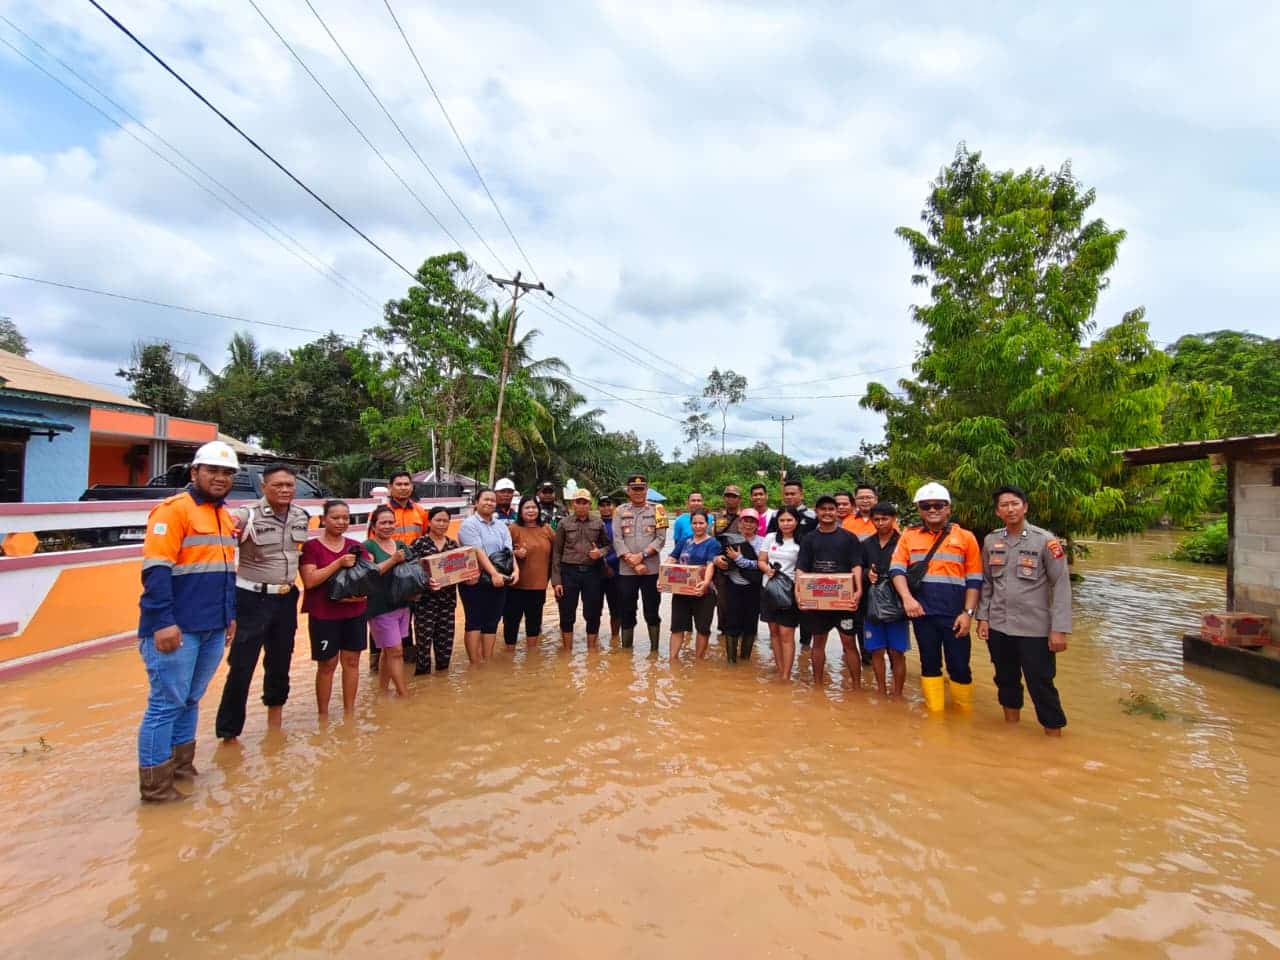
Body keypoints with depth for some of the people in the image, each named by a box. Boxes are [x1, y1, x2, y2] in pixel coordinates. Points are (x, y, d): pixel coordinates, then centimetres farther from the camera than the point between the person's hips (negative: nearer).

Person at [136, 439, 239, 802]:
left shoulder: (225, 516, 15)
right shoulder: (174, 510, -11)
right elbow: (155, 570, -17)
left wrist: (230, 615, 19)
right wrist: (163, 622, -22)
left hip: (212, 628, 8)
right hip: (176, 628, -8)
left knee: (190, 700, 17)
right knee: (166, 704, 1)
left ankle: (180, 765, 30)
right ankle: (155, 785, 12)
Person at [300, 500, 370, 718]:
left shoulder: (356, 547, 8)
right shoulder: (311, 546, -4)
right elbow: (309, 581, -14)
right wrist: (339, 563, -21)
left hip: (354, 613, 4)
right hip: (324, 615, -4)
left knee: (352, 661, 9)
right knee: (327, 664, 4)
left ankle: (349, 712, 21)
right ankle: (323, 715, 20)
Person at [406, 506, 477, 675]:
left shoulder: (454, 544, 9)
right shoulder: (419, 543, -5)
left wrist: (472, 576, -9)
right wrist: (425, 580, -29)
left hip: (448, 598, 4)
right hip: (425, 598, -4)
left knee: (446, 637, 11)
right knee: (424, 637, -2)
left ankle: (443, 670, 27)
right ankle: (422, 673, 13)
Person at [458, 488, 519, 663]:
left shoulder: (502, 527, 12)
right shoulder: (469, 524, -7)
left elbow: (509, 551, 1)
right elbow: (478, 551, -18)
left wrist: (516, 570, -17)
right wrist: (494, 573, -26)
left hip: (498, 582, 6)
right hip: (474, 581, -5)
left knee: (492, 622, 9)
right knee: (475, 621, 0)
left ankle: (488, 662, 17)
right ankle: (476, 664, 5)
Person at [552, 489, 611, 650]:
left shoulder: (598, 523, 7)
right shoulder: (564, 523, 3)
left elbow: (607, 545, 15)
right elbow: (556, 552, 2)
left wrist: (600, 552, -10)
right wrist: (556, 580, -4)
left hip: (593, 572, 1)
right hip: (569, 572, -1)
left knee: (593, 615, 7)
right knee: (567, 615, 6)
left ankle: (591, 652, 23)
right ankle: (567, 652, 21)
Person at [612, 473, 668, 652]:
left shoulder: (657, 510, 3)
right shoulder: (620, 511, 5)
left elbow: (661, 539, -4)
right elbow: (617, 540, -3)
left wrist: (641, 555, -15)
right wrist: (633, 562, -12)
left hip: (651, 569, -1)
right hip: (626, 570, 1)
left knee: (652, 611, 7)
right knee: (627, 612, 9)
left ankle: (654, 649, 20)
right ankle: (626, 649, 22)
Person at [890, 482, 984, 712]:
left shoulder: (965, 537, 2)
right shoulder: (909, 536, 6)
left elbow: (974, 580, 3)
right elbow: (897, 569, -1)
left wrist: (968, 612, -5)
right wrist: (907, 598, -16)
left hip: (954, 615, -1)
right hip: (922, 613, 2)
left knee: (959, 666, 4)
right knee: (929, 663, 13)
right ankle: (934, 712, 25)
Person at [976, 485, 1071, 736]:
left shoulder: (1045, 540, -7)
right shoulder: (991, 541, 5)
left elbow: (1061, 585, -9)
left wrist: (1059, 629, -13)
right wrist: (983, 617, 6)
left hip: (1034, 629, -4)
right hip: (998, 627, 4)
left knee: (1041, 685, 1)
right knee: (1006, 680, 17)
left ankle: (1054, 734, 17)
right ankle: (1011, 727, 34)